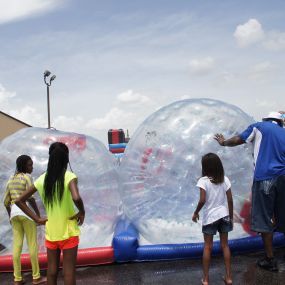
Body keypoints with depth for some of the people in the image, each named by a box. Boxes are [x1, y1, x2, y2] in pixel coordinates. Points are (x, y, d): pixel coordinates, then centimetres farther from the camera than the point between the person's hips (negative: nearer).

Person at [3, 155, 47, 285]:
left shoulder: (11, 179, 13)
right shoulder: (27, 177, -11)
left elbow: (6, 201, 14)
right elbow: (30, 198, -17)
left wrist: (10, 216, 24)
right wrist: (38, 214, -10)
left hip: (15, 213, 7)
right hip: (27, 213, -7)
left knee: (17, 246, 9)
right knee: (33, 245, 2)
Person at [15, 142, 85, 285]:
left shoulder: (42, 179, -1)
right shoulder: (69, 176, -16)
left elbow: (19, 200, 5)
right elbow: (76, 198, -34)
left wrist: (36, 218, 4)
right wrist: (82, 212, -15)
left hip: (50, 232, 5)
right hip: (68, 232, -4)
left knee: (52, 271, 17)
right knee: (69, 272, 6)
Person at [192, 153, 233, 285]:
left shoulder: (203, 181, -14)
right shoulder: (224, 179, -2)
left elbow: (202, 200, -21)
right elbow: (230, 200, 0)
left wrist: (196, 213, -5)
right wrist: (231, 217, 11)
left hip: (209, 217, -3)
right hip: (224, 216, 3)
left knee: (207, 247, 7)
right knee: (225, 245, 14)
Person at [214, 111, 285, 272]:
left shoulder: (259, 126, 8)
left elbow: (237, 140, 15)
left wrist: (223, 142, 33)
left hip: (264, 178, -4)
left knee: (264, 220, 2)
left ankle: (270, 260, 6)